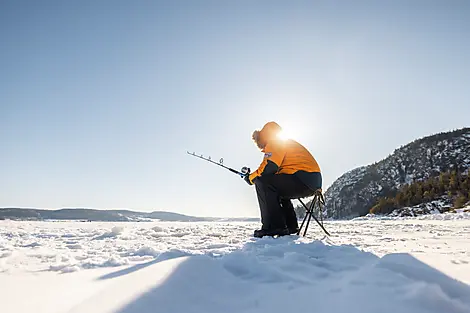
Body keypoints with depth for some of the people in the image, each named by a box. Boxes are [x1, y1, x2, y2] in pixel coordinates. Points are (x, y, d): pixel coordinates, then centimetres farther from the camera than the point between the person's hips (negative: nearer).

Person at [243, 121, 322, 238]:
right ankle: (291, 226, 24)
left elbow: (268, 168, -17)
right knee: (278, 190, 31)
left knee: (262, 183, -16)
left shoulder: (275, 142, -3)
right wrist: (252, 174, 18)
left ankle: (273, 227, -16)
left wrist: (251, 178, 0)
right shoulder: (286, 143, 28)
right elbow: (276, 171, 23)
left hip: (304, 179, -11)